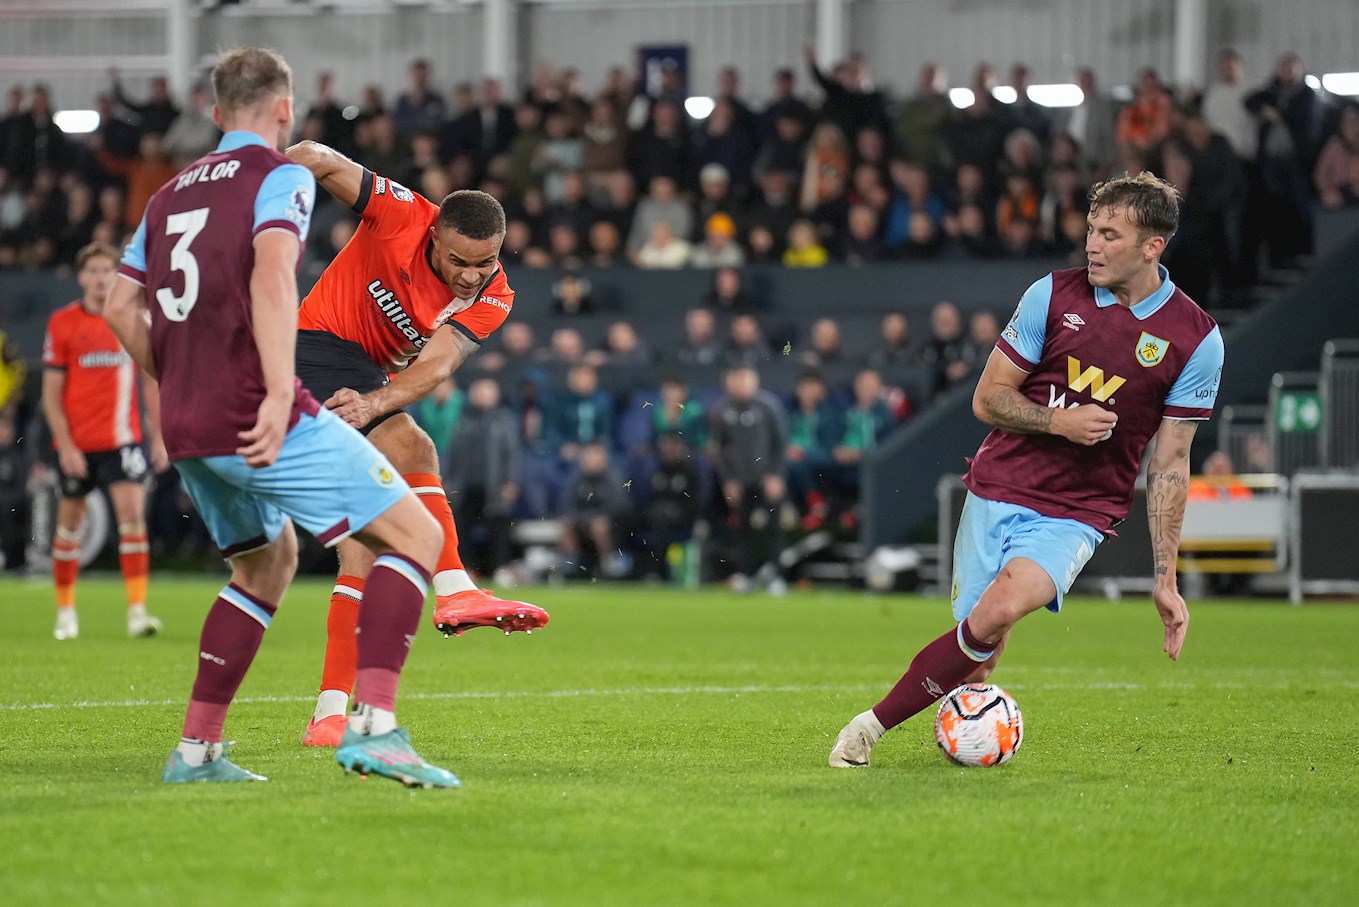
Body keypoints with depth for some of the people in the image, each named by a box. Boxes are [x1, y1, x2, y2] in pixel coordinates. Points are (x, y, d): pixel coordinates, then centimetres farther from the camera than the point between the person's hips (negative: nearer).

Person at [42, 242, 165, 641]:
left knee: (132, 514, -14)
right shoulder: (62, 323, -2)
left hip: (122, 439, 0)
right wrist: (65, 445, -10)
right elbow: (51, 393, -2)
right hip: (75, 444, 0)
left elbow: (151, 382, 10)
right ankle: (65, 612, 21)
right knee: (69, 522, 8)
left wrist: (158, 436, 6)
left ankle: (137, 611, -16)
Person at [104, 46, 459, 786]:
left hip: (186, 427, 8)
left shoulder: (170, 194, 19)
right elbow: (272, 274, -21)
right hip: (257, 416, -8)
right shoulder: (279, 177, -3)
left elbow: (121, 309, 21)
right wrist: (278, 394, -28)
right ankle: (373, 725, -21)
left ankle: (196, 749, 20)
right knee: (415, 537, -4)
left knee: (267, 564, 27)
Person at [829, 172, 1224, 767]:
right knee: (981, 642, -2)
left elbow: (1169, 464, 2)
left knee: (1001, 609, -27)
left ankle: (876, 723, -17)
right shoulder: (1053, 295, -2)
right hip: (999, 489, 2)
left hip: (1078, 514, -2)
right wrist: (1057, 420, -15)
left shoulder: (1196, 339, -4)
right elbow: (987, 398, 4)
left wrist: (1165, 579, -1)